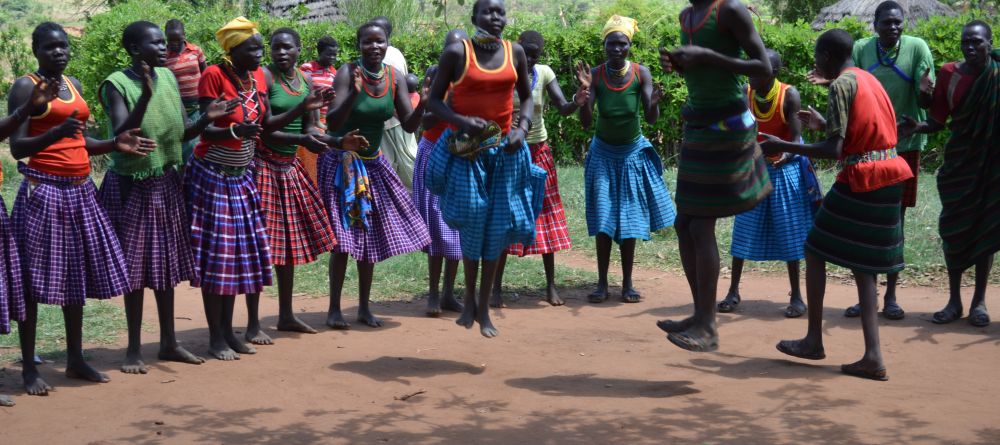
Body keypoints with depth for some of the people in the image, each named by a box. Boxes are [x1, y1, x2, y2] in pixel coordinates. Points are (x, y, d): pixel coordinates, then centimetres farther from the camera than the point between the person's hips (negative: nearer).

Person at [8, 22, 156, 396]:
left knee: (77, 273, 11)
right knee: (33, 278, -2)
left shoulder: (74, 84, 15)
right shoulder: (25, 86, -6)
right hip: (42, 191, -7)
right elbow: (17, 148, -13)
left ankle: (75, 360, 21)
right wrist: (57, 132, -28)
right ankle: (28, 368, 4)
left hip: (80, 191, 7)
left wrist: (115, 144, 5)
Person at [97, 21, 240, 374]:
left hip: (167, 184, 5)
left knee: (166, 263, 12)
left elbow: (183, 133, 7)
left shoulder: (168, 78, 3)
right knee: (135, 266, 1)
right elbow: (121, 136, -24)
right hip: (131, 186, -5)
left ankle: (168, 342, 23)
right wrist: (145, 96, -33)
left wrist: (208, 118, -12)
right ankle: (134, 348, 12)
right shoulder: (117, 85, -14)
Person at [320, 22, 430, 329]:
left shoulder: (396, 77, -4)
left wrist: (423, 104, -25)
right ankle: (334, 309, 3)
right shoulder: (347, 72, -17)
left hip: (373, 163, 5)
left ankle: (364, 308, 17)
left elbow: (409, 125, -6)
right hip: (342, 162, -5)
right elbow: (332, 123, -23)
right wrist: (354, 93, -38)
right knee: (343, 237, -6)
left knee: (371, 234, 7)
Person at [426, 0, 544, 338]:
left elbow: (527, 97, 13)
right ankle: (469, 300, 5)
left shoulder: (515, 52, 3)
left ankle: (484, 308, 18)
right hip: (466, 148, -3)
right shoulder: (457, 52, -7)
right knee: (472, 221, -15)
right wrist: (462, 121, -20)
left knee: (497, 227, 6)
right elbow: (434, 100, -3)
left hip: (504, 149, 3)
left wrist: (522, 128, -5)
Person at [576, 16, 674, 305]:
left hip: (633, 153, 0)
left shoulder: (641, 73, -13)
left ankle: (627, 284, 10)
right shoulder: (596, 75, -13)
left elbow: (651, 120, -16)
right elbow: (586, 123, -17)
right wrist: (584, 92, -33)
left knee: (630, 219, 3)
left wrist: (654, 104, -38)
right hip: (603, 153, 0)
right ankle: (602, 284, 1)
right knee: (603, 220, -4)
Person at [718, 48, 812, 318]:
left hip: (785, 169, -3)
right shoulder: (744, 94, -11)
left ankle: (796, 295, 8)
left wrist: (786, 155, -41)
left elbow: (796, 139, -21)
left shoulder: (789, 95, -19)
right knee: (744, 231, 3)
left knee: (789, 232, -1)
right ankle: (734, 291, 11)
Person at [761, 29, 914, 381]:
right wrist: (825, 124, 33)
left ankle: (814, 341, 10)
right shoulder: (869, 80, 15)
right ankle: (872, 356, 2)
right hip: (888, 179, 8)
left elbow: (834, 150, -17)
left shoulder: (841, 85, -11)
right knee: (862, 264, 9)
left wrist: (783, 147, -12)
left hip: (859, 182, -8)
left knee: (815, 251, 7)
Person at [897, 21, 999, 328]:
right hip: (959, 162, 1)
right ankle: (954, 300, 13)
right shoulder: (949, 74, -5)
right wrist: (917, 127, -22)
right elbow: (938, 121, -3)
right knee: (954, 228, 2)